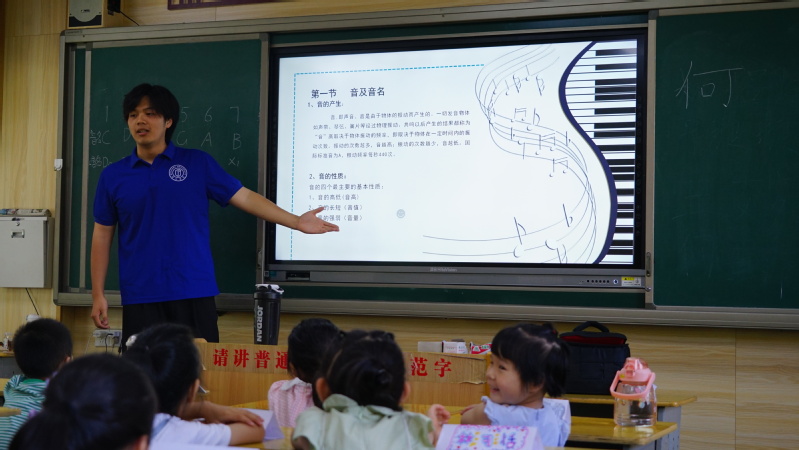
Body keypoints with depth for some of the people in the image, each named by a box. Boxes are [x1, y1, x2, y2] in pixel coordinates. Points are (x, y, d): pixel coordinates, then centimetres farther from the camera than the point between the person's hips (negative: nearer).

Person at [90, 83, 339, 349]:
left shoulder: (197, 164, 4)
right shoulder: (113, 176, 7)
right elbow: (102, 235, 10)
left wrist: (296, 222, -3)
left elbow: (244, 197, 4)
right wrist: (98, 294, 5)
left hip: (195, 293, -1)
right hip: (139, 297, 1)